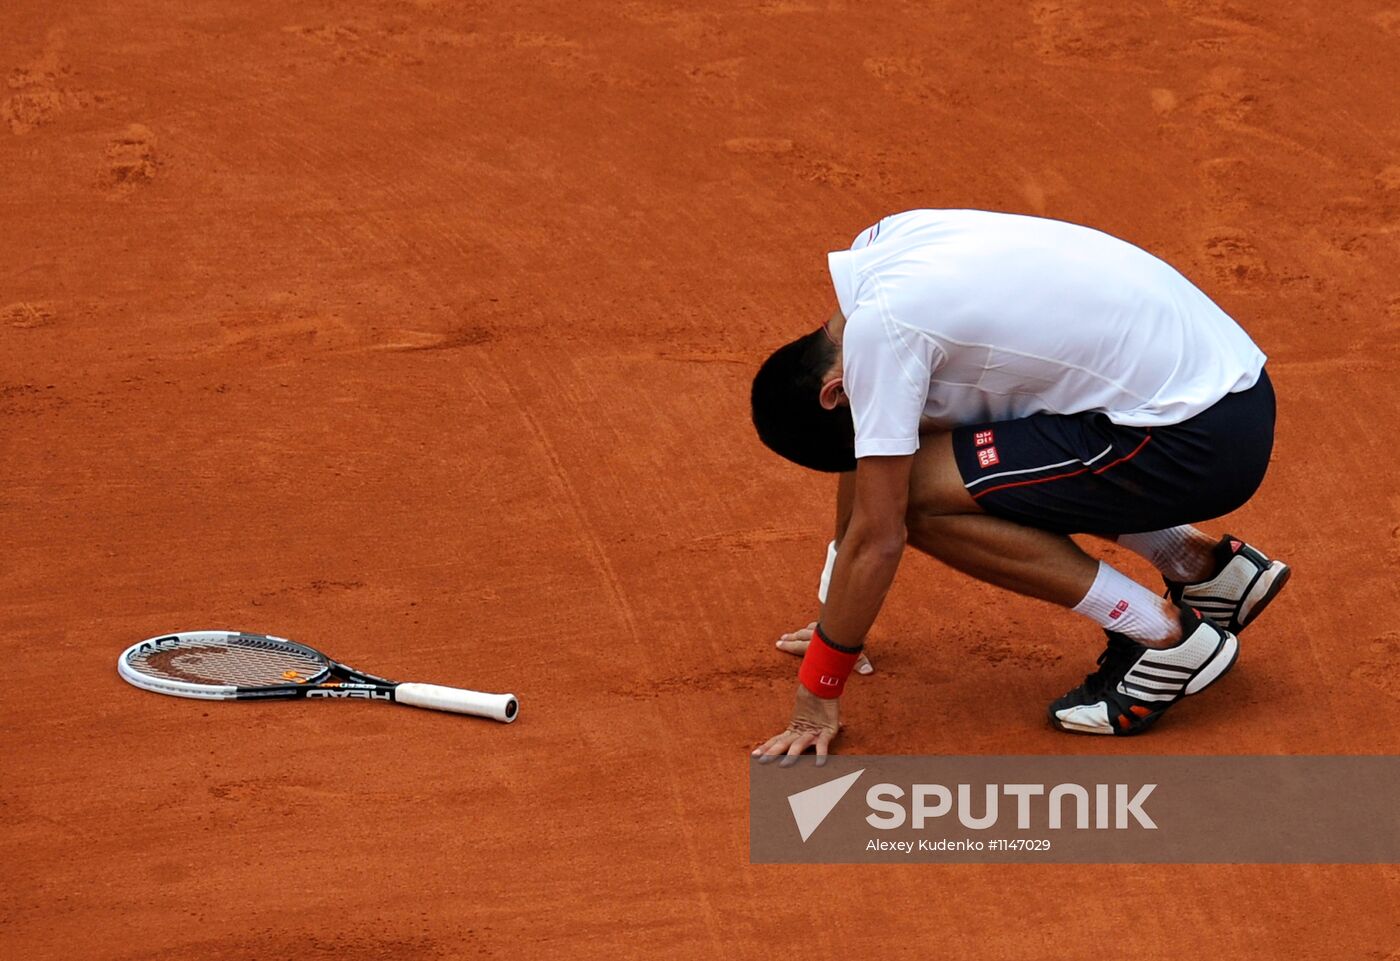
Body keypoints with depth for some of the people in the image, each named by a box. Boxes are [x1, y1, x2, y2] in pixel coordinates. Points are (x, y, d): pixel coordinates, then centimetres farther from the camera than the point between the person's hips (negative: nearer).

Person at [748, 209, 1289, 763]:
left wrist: (817, 695, -5)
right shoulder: (877, 252, 9)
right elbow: (859, 452, 22)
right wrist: (837, 617, 27)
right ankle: (1201, 568, 18)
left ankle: (1167, 636, -5)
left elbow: (878, 538, -14)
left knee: (921, 497, -12)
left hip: (1198, 442, -10)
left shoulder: (879, 327, -17)